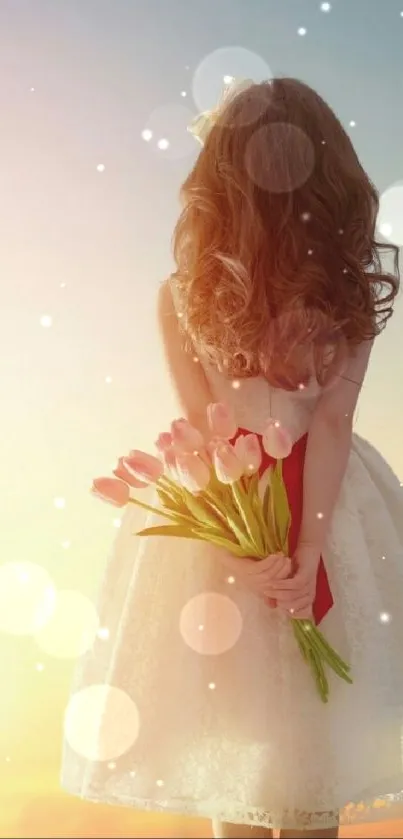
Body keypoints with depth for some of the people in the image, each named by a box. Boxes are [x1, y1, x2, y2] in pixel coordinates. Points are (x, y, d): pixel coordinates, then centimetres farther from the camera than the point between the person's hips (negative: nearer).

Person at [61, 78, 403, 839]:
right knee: (315, 704, 18)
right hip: (321, 503, 1)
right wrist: (309, 546, -15)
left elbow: (201, 431, -14)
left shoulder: (181, 298, -14)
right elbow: (333, 422, -16)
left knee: (231, 704, 17)